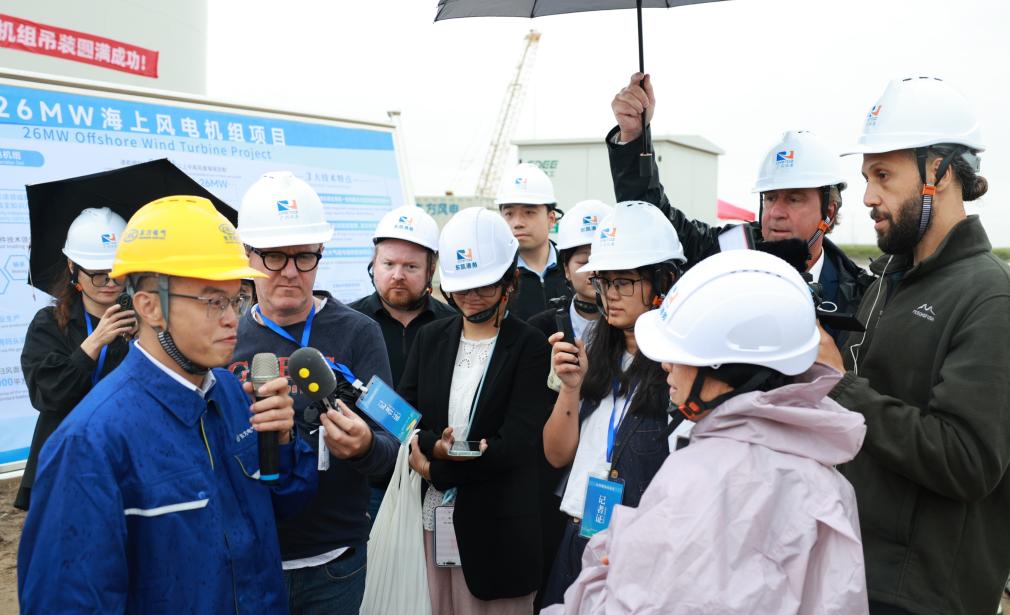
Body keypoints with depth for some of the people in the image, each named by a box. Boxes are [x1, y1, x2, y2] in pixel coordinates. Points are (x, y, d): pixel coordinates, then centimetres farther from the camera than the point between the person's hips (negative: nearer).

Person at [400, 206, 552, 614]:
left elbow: (516, 445, -14)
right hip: (432, 518, 4)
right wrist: (435, 445, -18)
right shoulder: (430, 338, 8)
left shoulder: (529, 347, -6)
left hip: (497, 527, -3)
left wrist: (432, 469, -12)